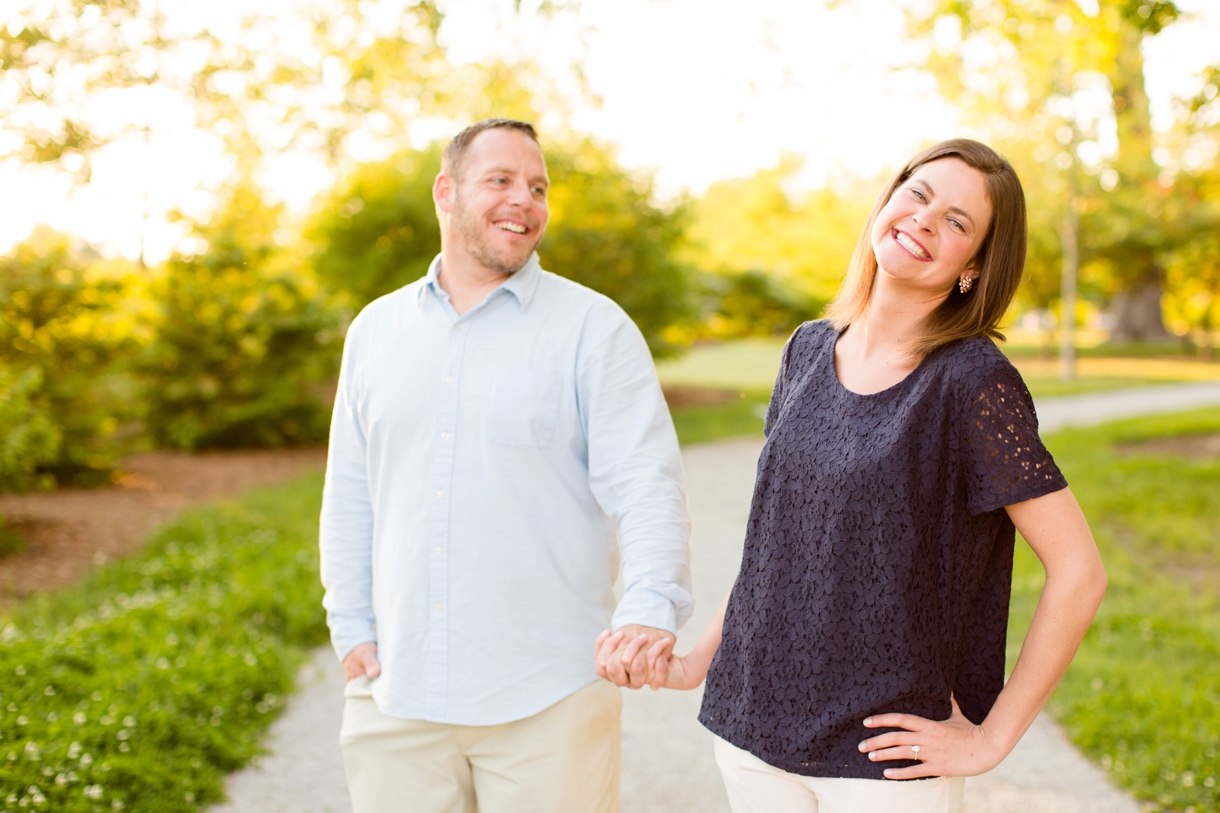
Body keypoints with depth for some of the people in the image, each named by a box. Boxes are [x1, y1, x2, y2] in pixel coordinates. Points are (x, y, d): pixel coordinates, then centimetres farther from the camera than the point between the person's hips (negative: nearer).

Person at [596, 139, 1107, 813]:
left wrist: (991, 739, -10)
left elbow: (1078, 571, -13)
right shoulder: (809, 351, 4)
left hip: (883, 758, -4)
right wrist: (699, 662, 7)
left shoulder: (974, 379, -13)